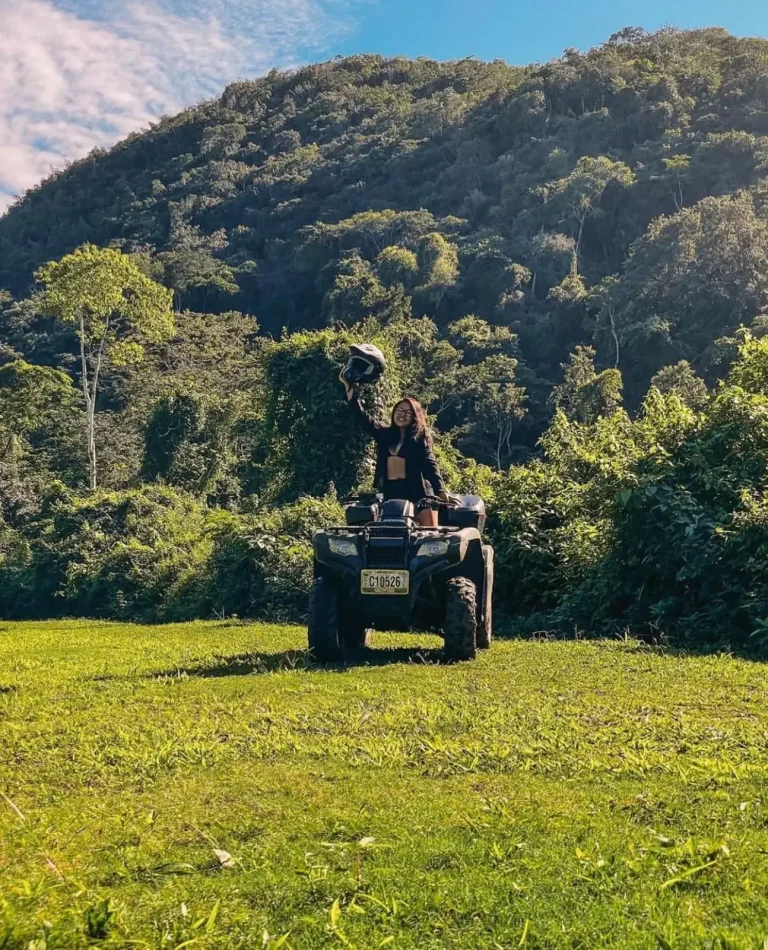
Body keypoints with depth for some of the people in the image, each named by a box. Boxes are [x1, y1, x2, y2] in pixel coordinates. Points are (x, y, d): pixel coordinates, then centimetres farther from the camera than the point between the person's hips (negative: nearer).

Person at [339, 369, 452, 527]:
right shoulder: (384, 433, 15)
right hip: (390, 494, 4)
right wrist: (348, 385, 4)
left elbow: (429, 463, -8)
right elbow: (361, 416, 11)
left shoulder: (420, 438, 3)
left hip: (418, 492, -4)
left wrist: (440, 490, -23)